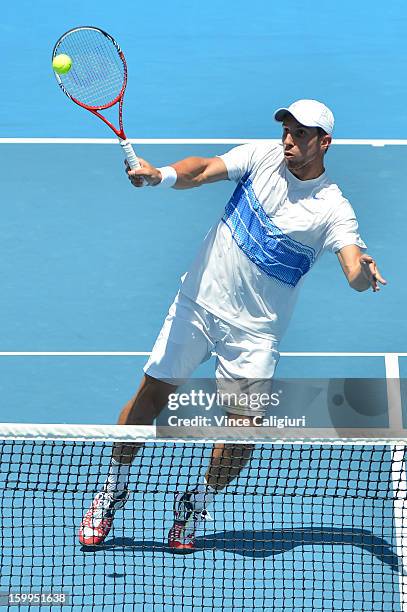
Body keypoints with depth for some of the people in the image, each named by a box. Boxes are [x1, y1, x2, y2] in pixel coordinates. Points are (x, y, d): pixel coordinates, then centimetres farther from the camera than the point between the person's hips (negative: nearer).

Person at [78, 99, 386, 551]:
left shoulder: (333, 209, -11)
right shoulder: (263, 158, -4)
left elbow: (356, 276, -22)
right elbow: (204, 170, -16)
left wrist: (364, 272, -47)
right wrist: (161, 175, -37)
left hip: (254, 331, -1)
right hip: (199, 300, 1)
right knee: (152, 394, 2)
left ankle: (195, 506, 20)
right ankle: (112, 492, 23)